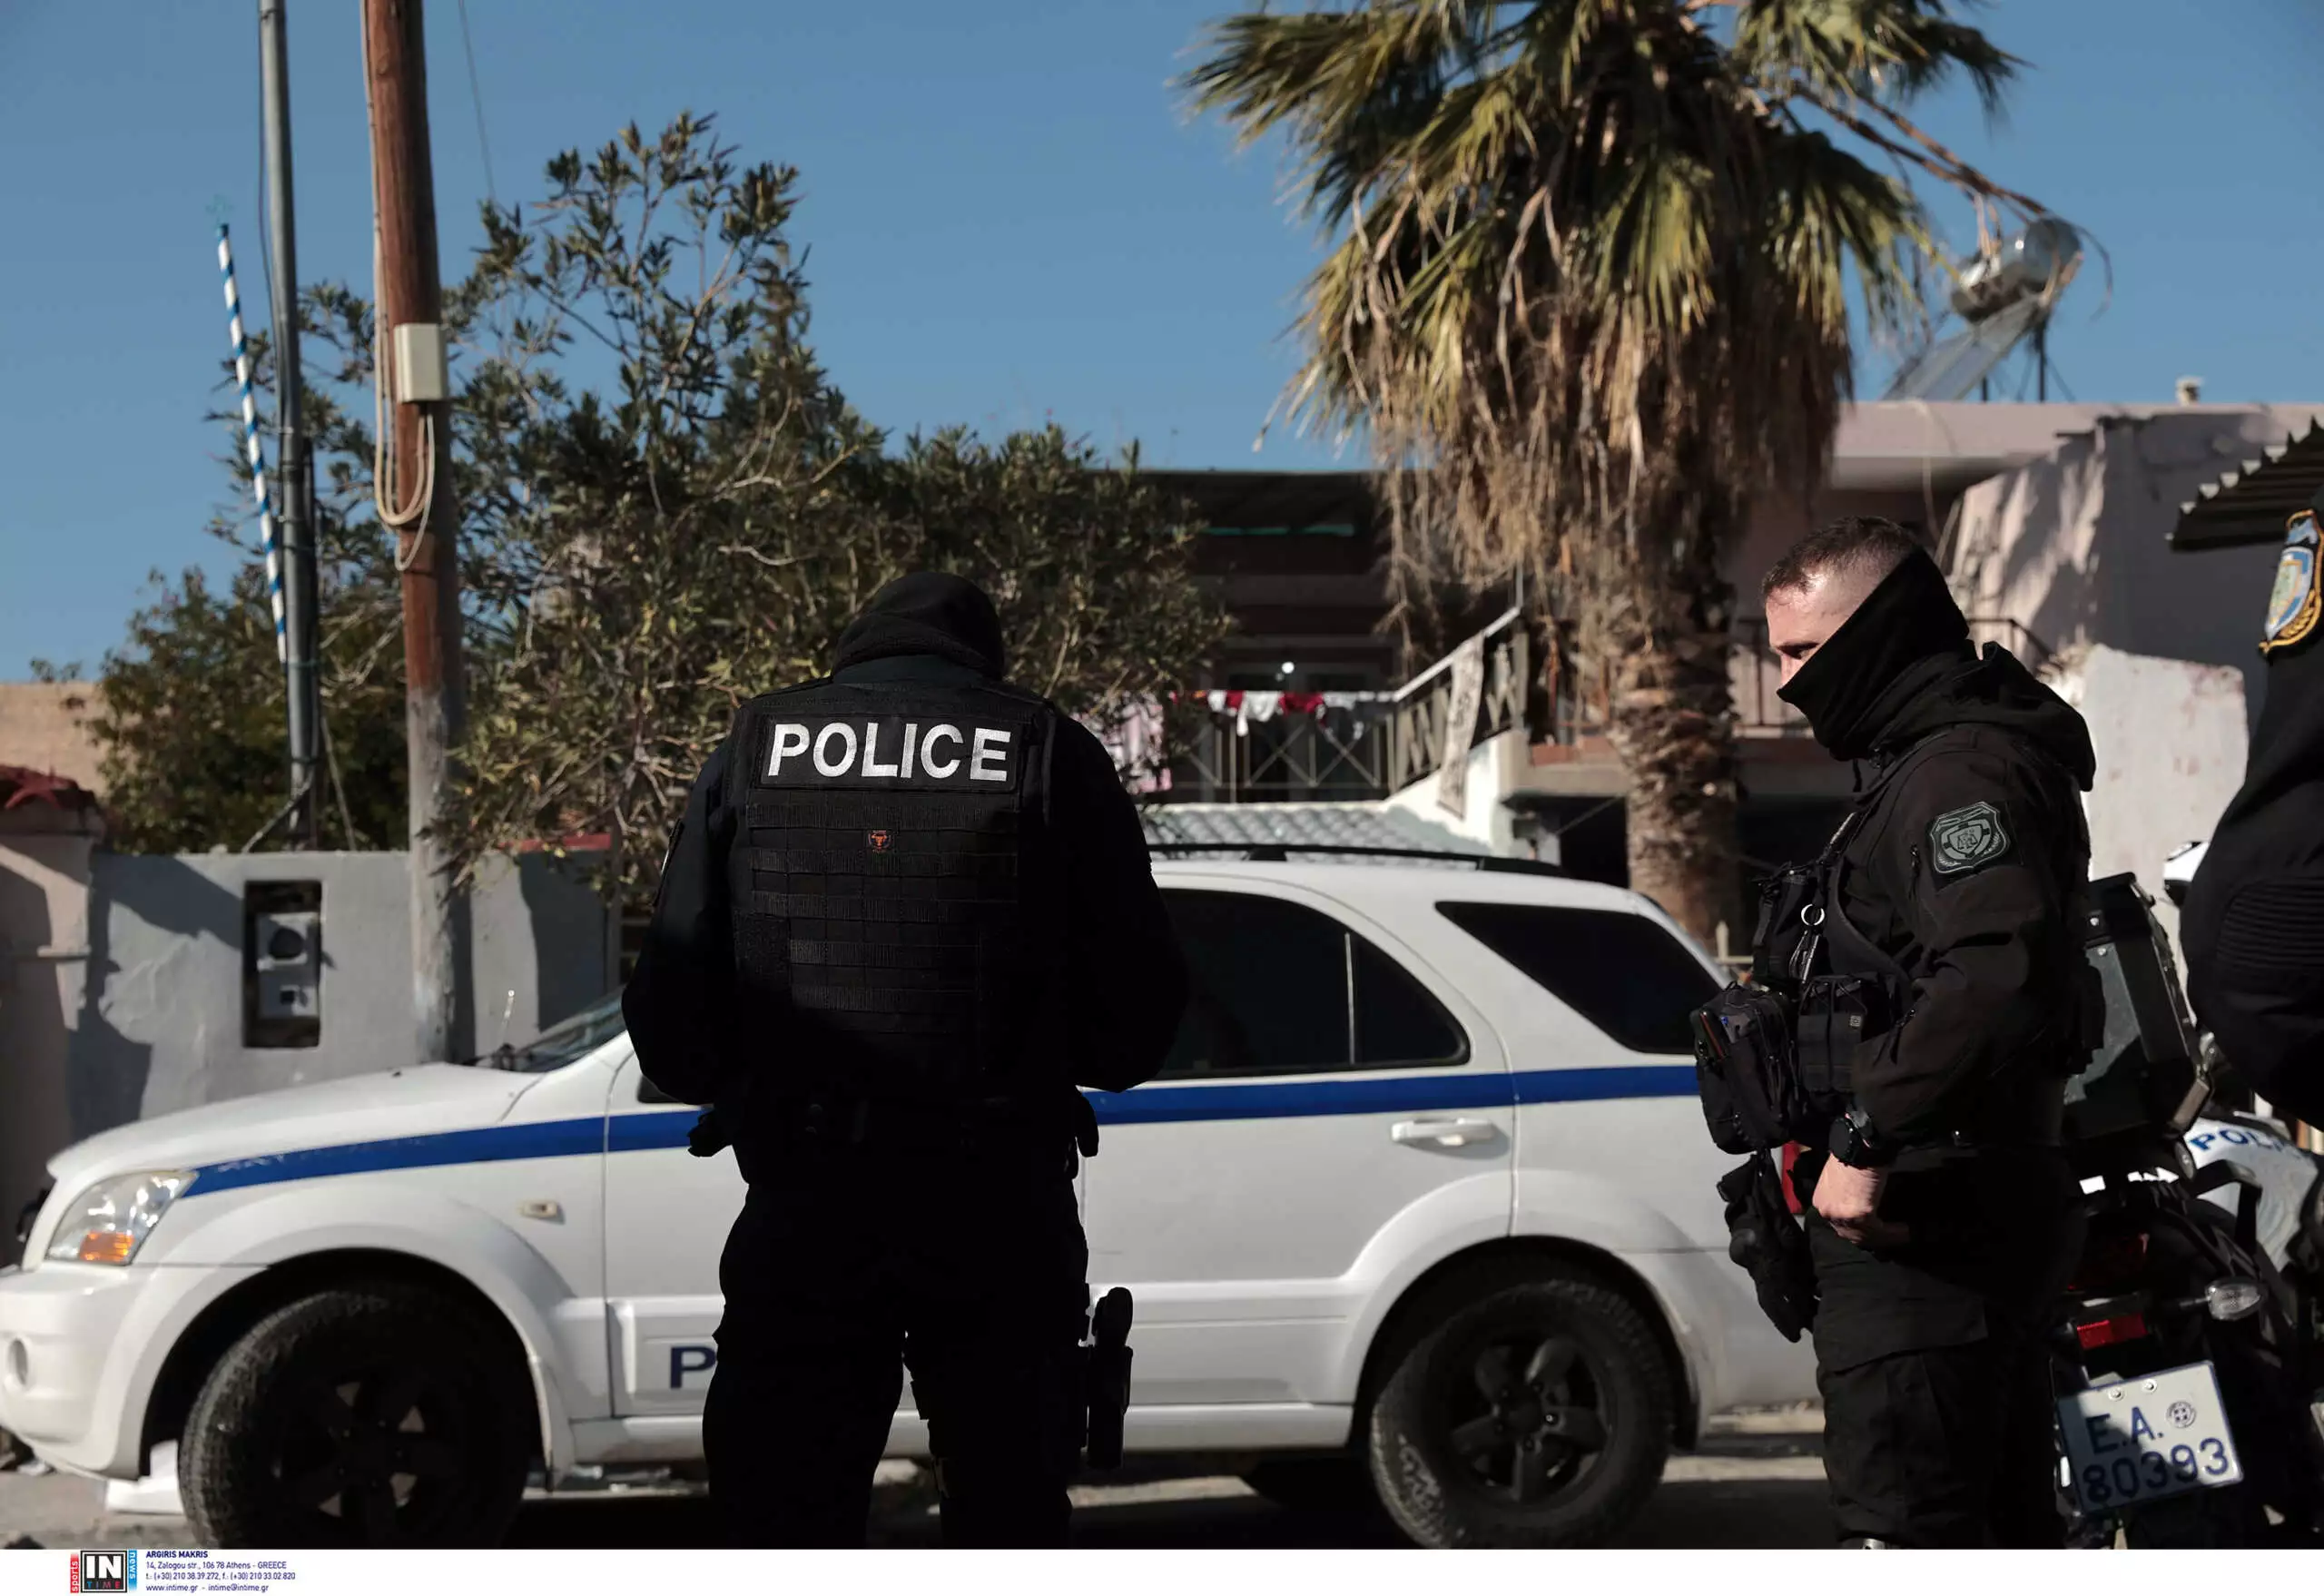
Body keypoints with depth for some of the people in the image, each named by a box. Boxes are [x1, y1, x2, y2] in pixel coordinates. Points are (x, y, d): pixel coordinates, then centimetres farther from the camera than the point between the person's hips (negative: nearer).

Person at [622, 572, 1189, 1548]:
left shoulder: (755, 751, 6)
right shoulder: (1051, 755, 3)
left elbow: (669, 1009, 1)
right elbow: (1138, 1006, 0)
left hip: (804, 1211, 1)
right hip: (996, 1211, 0)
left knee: (785, 1528, 8)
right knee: (1008, 1519, 12)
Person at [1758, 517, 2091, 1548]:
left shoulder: (1965, 769, -15)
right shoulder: (1927, 761, 20)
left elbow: (1997, 978, -31)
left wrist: (1869, 1141, -25)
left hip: (1923, 1236, -11)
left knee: (1900, 1535, -11)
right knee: (2003, 1525, 16)